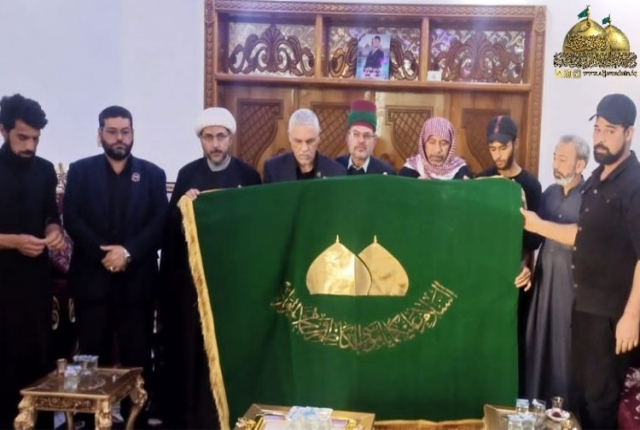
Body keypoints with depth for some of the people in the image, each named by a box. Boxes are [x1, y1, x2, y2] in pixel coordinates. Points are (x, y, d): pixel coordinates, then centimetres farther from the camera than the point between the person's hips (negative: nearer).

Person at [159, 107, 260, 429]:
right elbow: (171, 225, 2)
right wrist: (183, 205, -16)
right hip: (192, 275, 1)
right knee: (190, 347, 3)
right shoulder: (187, 174, 5)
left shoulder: (248, 175, 2)